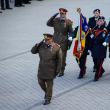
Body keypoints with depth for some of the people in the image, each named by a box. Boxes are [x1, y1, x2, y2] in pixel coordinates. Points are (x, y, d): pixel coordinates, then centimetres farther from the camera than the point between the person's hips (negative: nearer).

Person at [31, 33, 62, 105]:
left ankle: (48, 98, 25)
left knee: (49, 84, 8)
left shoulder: (56, 48, -14)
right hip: (41, 69, 4)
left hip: (51, 70, -4)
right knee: (41, 82, 15)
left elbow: (59, 60, -9)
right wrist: (38, 45, -14)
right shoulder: (41, 46, -3)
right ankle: (47, 92, 43)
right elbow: (33, 51, 2)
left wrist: (57, 70, -9)